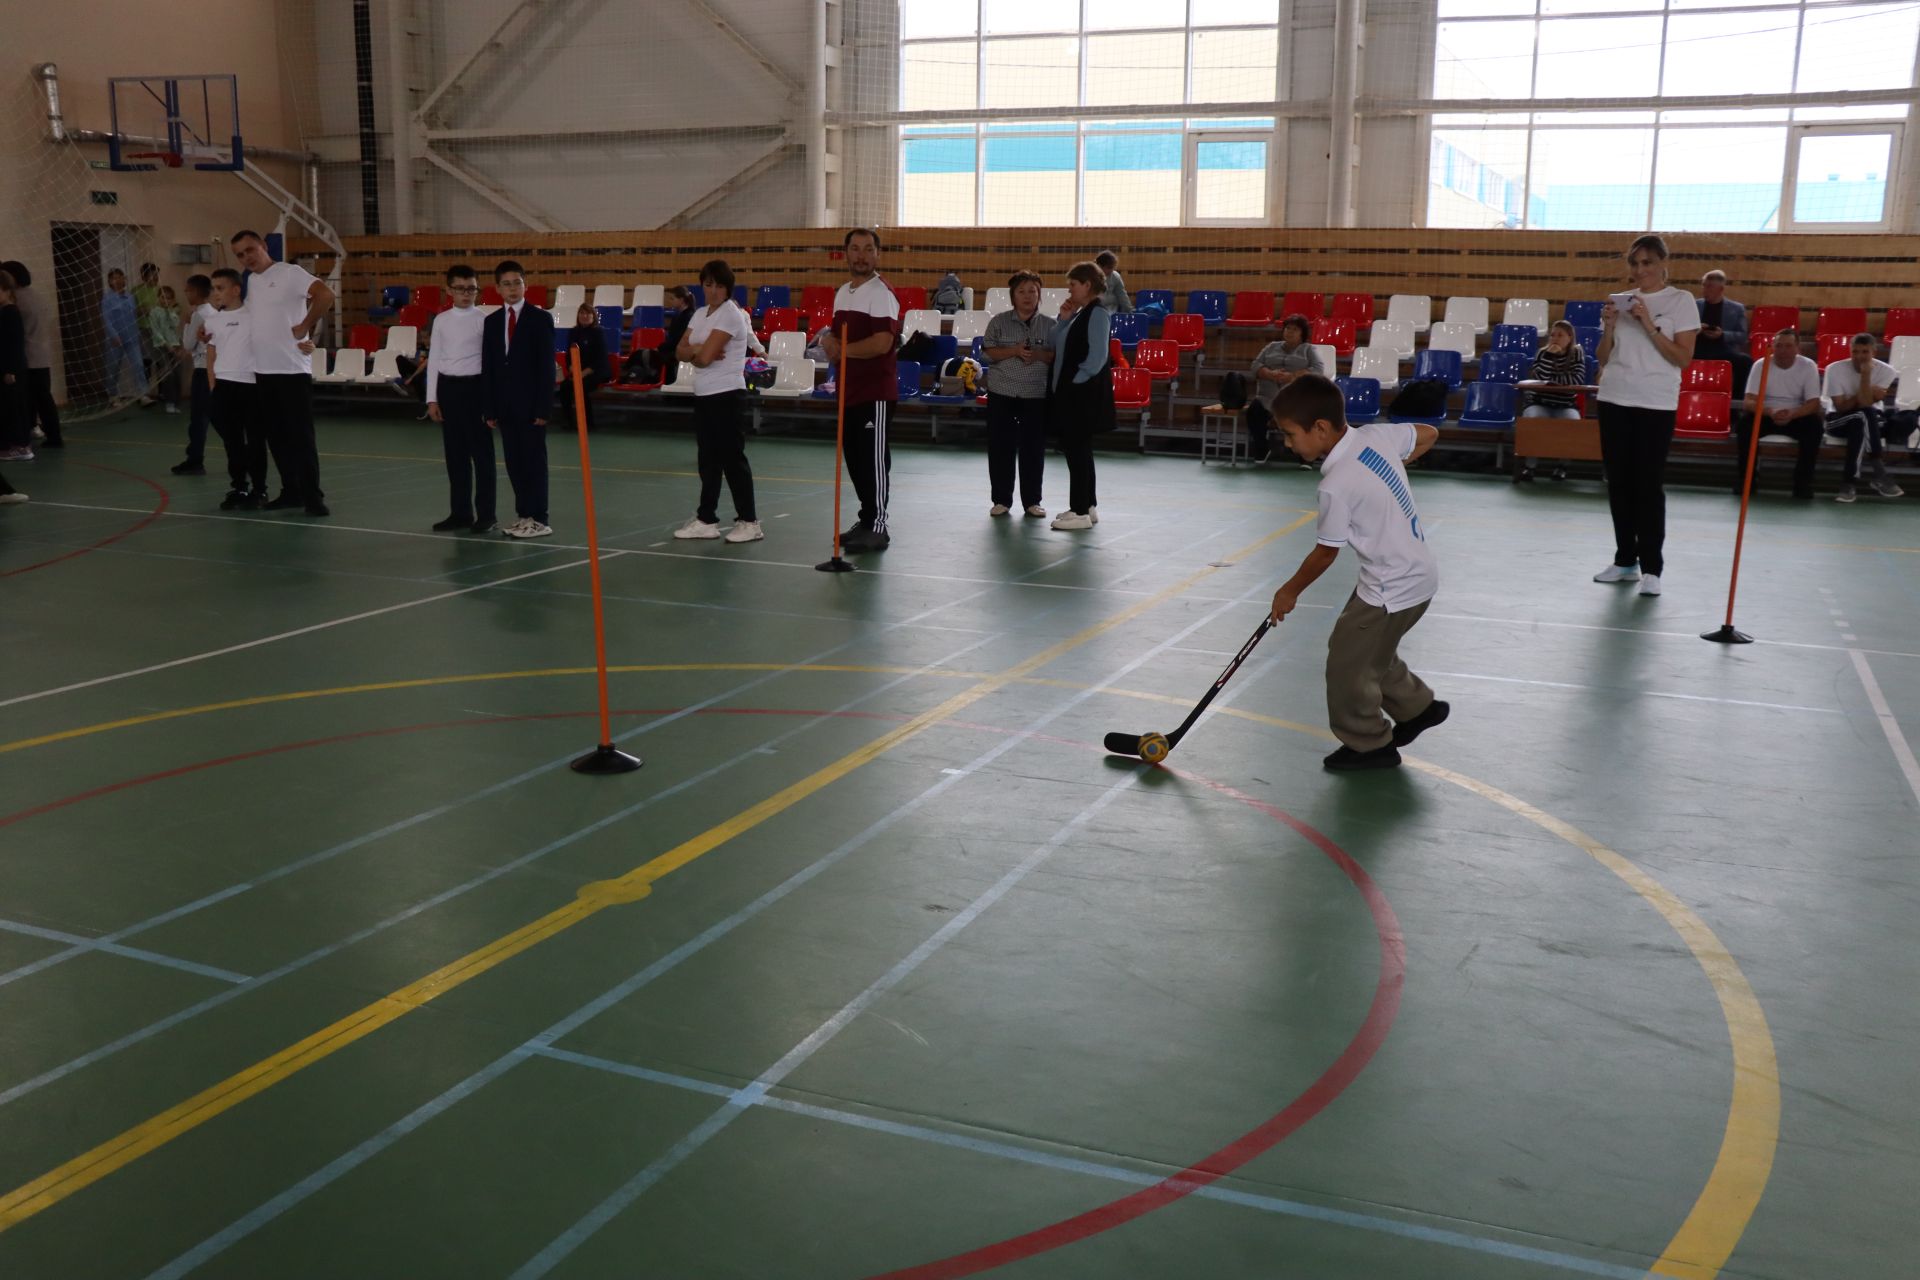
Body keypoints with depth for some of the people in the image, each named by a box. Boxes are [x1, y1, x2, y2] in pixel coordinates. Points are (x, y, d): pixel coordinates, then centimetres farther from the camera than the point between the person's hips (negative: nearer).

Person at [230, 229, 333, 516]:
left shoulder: (290, 273, -9)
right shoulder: (249, 282, 14)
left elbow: (326, 295, -23)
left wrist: (305, 327, -17)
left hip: (293, 369, -7)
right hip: (263, 371, 8)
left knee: (301, 435, -6)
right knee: (277, 436, 11)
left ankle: (312, 495, -1)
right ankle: (291, 491, 19)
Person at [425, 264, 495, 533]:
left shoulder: (484, 320, -3)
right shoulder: (441, 320, 8)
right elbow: (434, 360, 10)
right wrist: (432, 398, 5)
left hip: (474, 385, -4)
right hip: (448, 387, 4)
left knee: (481, 451, -1)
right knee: (454, 453, 9)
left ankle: (485, 515, 4)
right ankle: (460, 512, 18)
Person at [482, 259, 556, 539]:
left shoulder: (540, 318, -3)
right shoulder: (492, 322, 11)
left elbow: (547, 365, -7)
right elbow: (487, 367, 10)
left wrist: (544, 408, -13)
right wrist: (489, 409, 4)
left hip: (531, 403, -5)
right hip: (505, 405, 5)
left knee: (534, 460, -3)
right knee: (513, 462, 7)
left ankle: (538, 520, 1)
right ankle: (523, 514, 15)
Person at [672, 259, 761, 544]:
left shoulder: (731, 314, -12)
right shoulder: (700, 314, 14)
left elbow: (705, 357, -19)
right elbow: (680, 352, 7)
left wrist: (695, 352, 3)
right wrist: (699, 350, -12)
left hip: (727, 395, -8)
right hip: (703, 395, 8)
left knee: (732, 458, -5)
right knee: (709, 460, 11)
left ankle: (749, 522, 0)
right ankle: (706, 519, 16)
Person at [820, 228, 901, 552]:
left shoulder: (881, 294, -11)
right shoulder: (842, 292, 16)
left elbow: (882, 343, -22)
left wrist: (841, 349, -15)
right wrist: (830, 344, 3)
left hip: (875, 391, -8)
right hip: (849, 389, 8)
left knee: (874, 459, -4)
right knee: (854, 458, 12)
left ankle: (878, 527, 1)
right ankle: (867, 519, 23)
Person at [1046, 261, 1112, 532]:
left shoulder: (1097, 313, -12)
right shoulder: (1080, 313, 15)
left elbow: (1097, 357, -19)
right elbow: (1056, 346, 12)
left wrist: (1076, 380, -16)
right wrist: (1063, 319, 3)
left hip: (1084, 394, -9)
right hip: (1071, 392, 9)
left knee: (1077, 450, -6)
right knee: (1076, 449, 14)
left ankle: (1081, 512, -1)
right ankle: (1087, 506, 22)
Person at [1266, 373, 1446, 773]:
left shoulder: (1336, 486, -26)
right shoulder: (1377, 434, -5)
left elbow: (1325, 554, -13)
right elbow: (1428, 433, 13)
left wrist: (1290, 591, 3)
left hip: (1394, 587, -9)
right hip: (1418, 571, 9)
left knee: (1347, 663, 4)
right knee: (1369, 649, 23)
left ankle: (1369, 745, 19)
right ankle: (1417, 707, 37)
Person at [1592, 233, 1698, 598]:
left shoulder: (1681, 301, -2)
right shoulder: (1619, 301, 10)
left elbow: (1683, 358, -8)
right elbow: (1603, 359, 11)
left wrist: (1649, 325, -16)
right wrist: (1609, 327, -7)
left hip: (1655, 404, -4)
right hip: (1614, 399, 5)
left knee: (1649, 484, -7)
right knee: (1618, 482, 7)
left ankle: (1651, 568, -2)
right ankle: (1625, 560, 16)